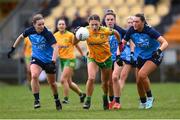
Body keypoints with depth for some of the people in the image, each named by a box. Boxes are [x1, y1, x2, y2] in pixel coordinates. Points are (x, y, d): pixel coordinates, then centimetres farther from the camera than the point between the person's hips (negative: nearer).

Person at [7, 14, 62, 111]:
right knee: (34, 76, -27)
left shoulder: (48, 34, -23)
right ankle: (37, 100, -17)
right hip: (36, 59, 2)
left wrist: (53, 62, -41)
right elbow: (21, 37, 10)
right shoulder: (30, 31, -11)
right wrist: (13, 49, 14)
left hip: (48, 60, -2)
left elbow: (55, 47, -29)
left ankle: (57, 101, 38)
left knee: (52, 82, 12)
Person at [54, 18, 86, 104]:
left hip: (70, 59, -6)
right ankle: (81, 94, 30)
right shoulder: (55, 35, 3)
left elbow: (76, 45, -2)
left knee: (63, 79, -16)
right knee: (69, 82, 11)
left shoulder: (70, 35, -11)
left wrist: (82, 55, 4)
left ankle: (66, 99, -5)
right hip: (62, 59, 6)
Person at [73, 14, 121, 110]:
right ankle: (88, 100, -8)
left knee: (105, 82, 12)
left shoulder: (105, 30, -20)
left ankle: (105, 97, 42)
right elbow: (74, 43, -16)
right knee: (91, 78, -22)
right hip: (92, 58, -1)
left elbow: (116, 33, 1)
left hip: (106, 58, 1)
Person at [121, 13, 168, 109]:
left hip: (154, 57, -5)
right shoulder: (131, 31, -13)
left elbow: (165, 43, -31)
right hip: (141, 57, 5)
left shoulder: (149, 31, -26)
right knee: (138, 81, 4)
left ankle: (150, 97, -6)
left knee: (142, 74, -26)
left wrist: (159, 51, -49)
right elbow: (122, 43, -2)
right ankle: (143, 102, 29)